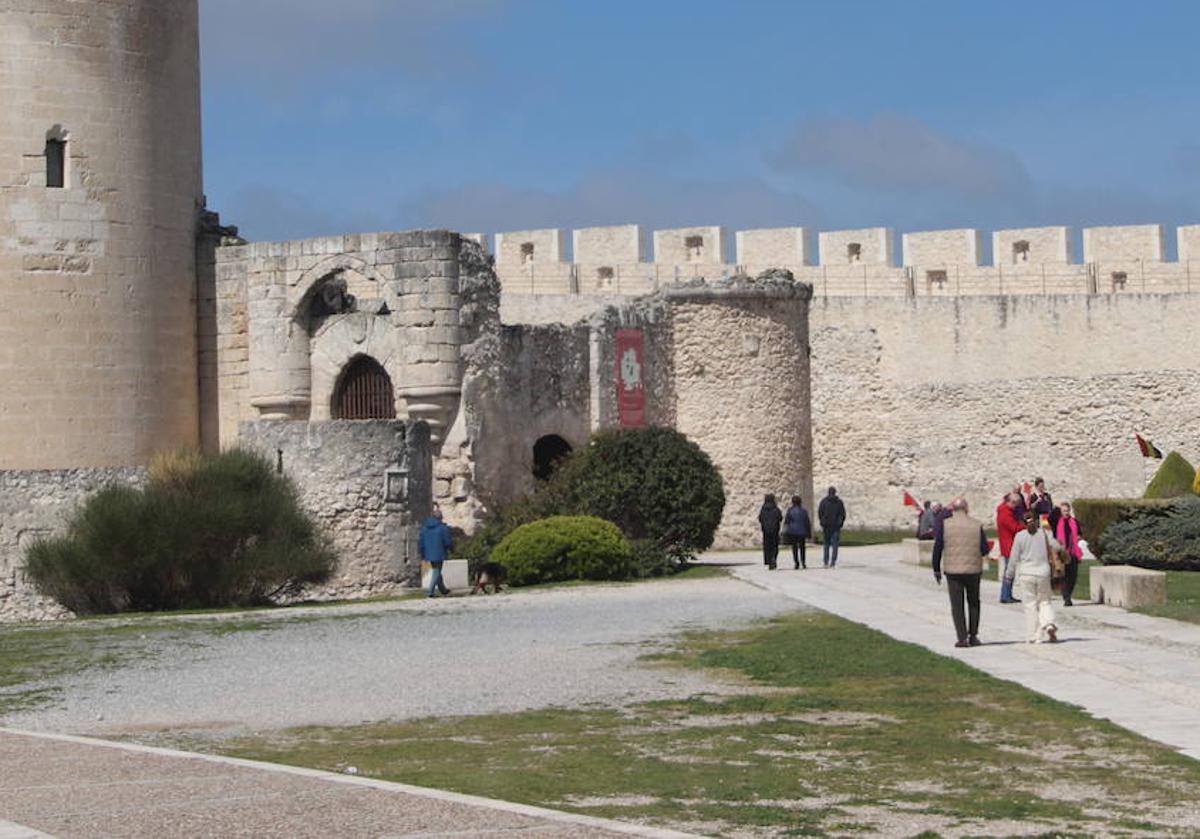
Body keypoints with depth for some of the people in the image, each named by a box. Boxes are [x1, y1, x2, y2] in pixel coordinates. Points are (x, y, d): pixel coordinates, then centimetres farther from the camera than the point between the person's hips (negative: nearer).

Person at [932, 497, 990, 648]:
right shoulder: (977, 525, -2)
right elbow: (985, 549, -1)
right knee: (973, 603, 18)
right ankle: (973, 635, 20)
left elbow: (937, 548, -5)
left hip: (953, 571, -1)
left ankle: (962, 638, -2)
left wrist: (936, 569, 5)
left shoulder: (945, 524, -6)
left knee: (957, 605, 4)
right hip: (974, 570, 2)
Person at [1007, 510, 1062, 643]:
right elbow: (1057, 546, 9)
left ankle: (1033, 636, 2)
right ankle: (1049, 624, -12)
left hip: (1026, 574, -1)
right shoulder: (1044, 534, -2)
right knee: (1045, 601, 14)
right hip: (1043, 573, 1)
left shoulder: (1020, 536, -6)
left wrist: (1010, 575, 7)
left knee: (1030, 604, 4)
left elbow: (1014, 558, -3)